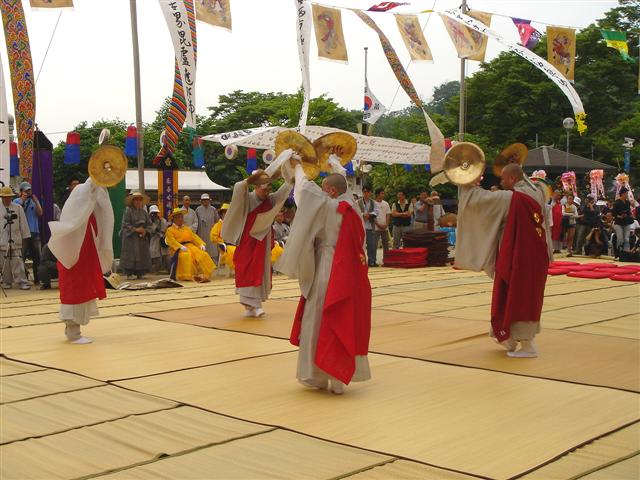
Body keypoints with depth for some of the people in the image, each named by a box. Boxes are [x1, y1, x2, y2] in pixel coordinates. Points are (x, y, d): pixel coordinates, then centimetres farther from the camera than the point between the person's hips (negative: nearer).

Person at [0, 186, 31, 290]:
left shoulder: (18, 208, 2)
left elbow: (23, 223, 5)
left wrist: (25, 236, 6)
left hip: (16, 240, -1)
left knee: (18, 262, -6)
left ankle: (22, 282, -6)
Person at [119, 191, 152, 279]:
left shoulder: (144, 212, 10)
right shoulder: (128, 211, -5)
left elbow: (149, 224, 9)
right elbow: (126, 224, -10)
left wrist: (146, 231, -9)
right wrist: (135, 229, -17)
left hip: (142, 238, 5)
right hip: (130, 237, -5)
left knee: (142, 255, 4)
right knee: (131, 255, -7)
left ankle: (140, 273, 10)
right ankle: (130, 273, -4)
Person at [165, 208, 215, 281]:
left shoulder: (187, 228, 27)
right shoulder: (170, 230, 8)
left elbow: (194, 237, 17)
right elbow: (171, 241, -8)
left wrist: (201, 244, -3)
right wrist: (181, 247, -25)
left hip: (190, 246, 5)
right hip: (178, 249, -5)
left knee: (202, 254, -22)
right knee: (186, 255, -37)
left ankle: (203, 274, -25)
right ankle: (187, 276, -33)